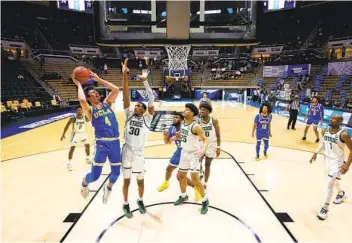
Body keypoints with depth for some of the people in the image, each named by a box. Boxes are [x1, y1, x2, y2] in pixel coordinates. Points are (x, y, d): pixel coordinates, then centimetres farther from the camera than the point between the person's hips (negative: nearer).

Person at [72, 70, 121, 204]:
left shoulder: (107, 103, 13)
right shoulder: (90, 110, -1)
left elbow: (116, 89, 3)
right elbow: (82, 100, -23)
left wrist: (98, 79, 8)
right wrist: (79, 85, -6)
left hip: (115, 142, 4)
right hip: (102, 143, -4)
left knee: (116, 172, 12)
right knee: (95, 175, -2)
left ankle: (108, 188, 44)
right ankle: (85, 183, 36)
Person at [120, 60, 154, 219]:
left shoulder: (147, 119, -4)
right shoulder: (129, 115, 1)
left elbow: (151, 101, -17)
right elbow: (126, 95, -8)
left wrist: (145, 81, -26)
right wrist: (125, 75, -16)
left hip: (138, 153, -1)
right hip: (126, 151, 1)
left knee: (140, 181, 15)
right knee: (126, 180, 15)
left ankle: (140, 201, 42)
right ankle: (126, 204, 35)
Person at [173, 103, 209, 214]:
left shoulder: (195, 126, -23)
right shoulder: (182, 124, 1)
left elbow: (205, 139, -23)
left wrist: (203, 150, -39)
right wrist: (177, 136, 0)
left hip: (194, 154, -8)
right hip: (184, 153, 8)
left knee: (195, 179, -6)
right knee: (181, 176, 18)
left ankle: (205, 200, 16)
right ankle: (183, 196, 41)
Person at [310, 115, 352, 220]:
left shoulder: (343, 134, -25)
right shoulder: (325, 130, -6)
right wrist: (316, 153, 5)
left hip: (337, 161, -7)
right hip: (327, 158, 7)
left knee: (330, 183, -9)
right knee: (334, 180, 27)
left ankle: (325, 208, 5)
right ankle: (341, 193, 56)